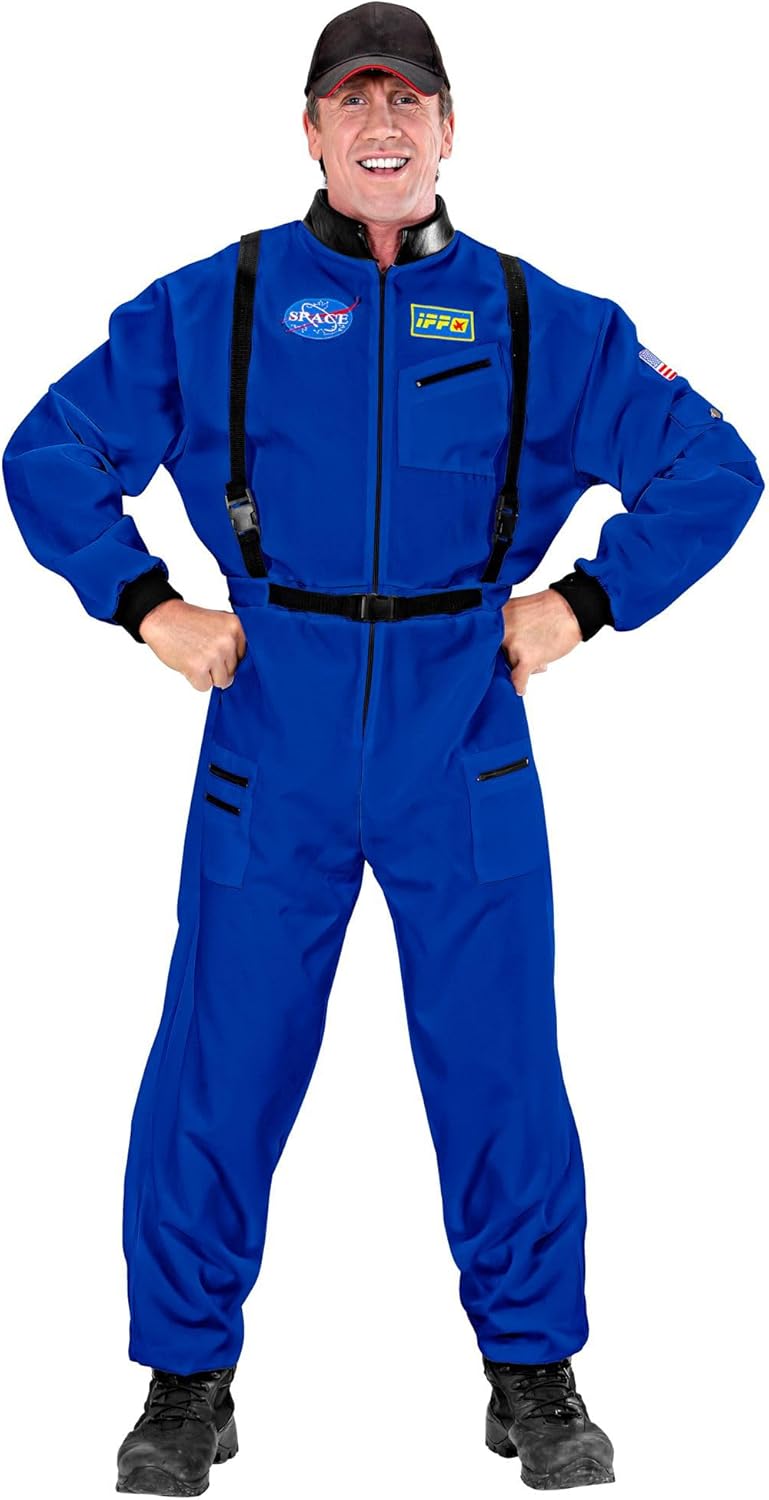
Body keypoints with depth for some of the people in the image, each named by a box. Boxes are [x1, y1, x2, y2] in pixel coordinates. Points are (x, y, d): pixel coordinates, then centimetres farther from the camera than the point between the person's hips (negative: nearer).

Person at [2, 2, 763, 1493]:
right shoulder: (207, 309, 5)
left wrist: (583, 601, 1)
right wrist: (147, 606, 0)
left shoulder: (542, 322, 6)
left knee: (500, 1064, 4)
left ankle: (533, 1373, 19)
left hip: (463, 750, 0)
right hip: (272, 744, 0)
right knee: (219, 1064, 1)